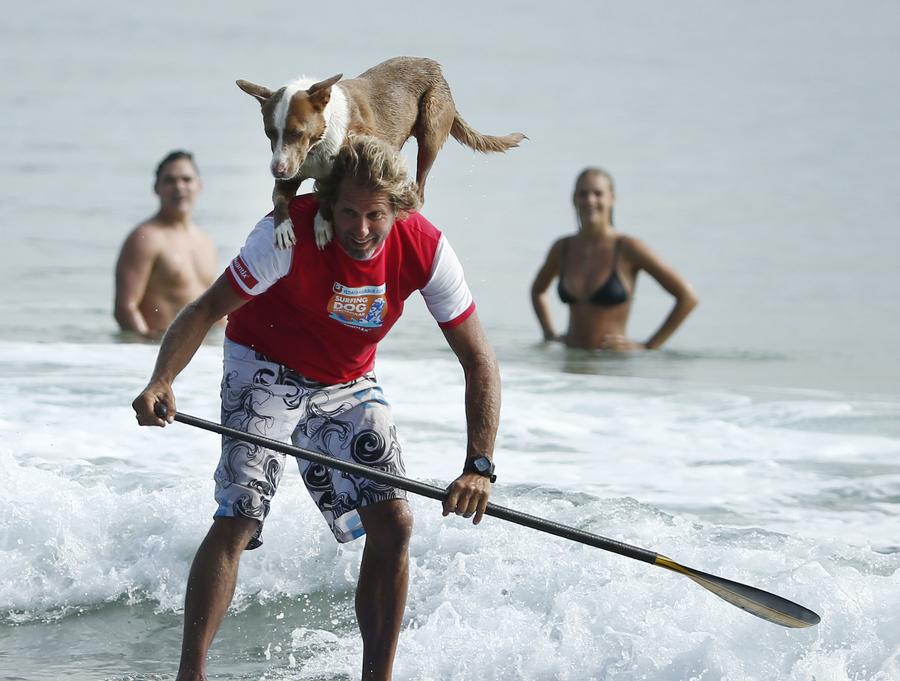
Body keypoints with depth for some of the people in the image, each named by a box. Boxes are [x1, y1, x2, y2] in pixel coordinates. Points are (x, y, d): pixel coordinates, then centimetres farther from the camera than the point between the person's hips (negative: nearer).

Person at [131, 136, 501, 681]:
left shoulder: (425, 249, -21)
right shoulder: (290, 232, -30)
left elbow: (478, 360, -17)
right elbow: (207, 309, -28)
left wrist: (480, 466, -28)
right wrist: (162, 381, -47)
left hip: (348, 385, 4)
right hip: (267, 370, -3)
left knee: (394, 523, -8)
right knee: (238, 519, -19)